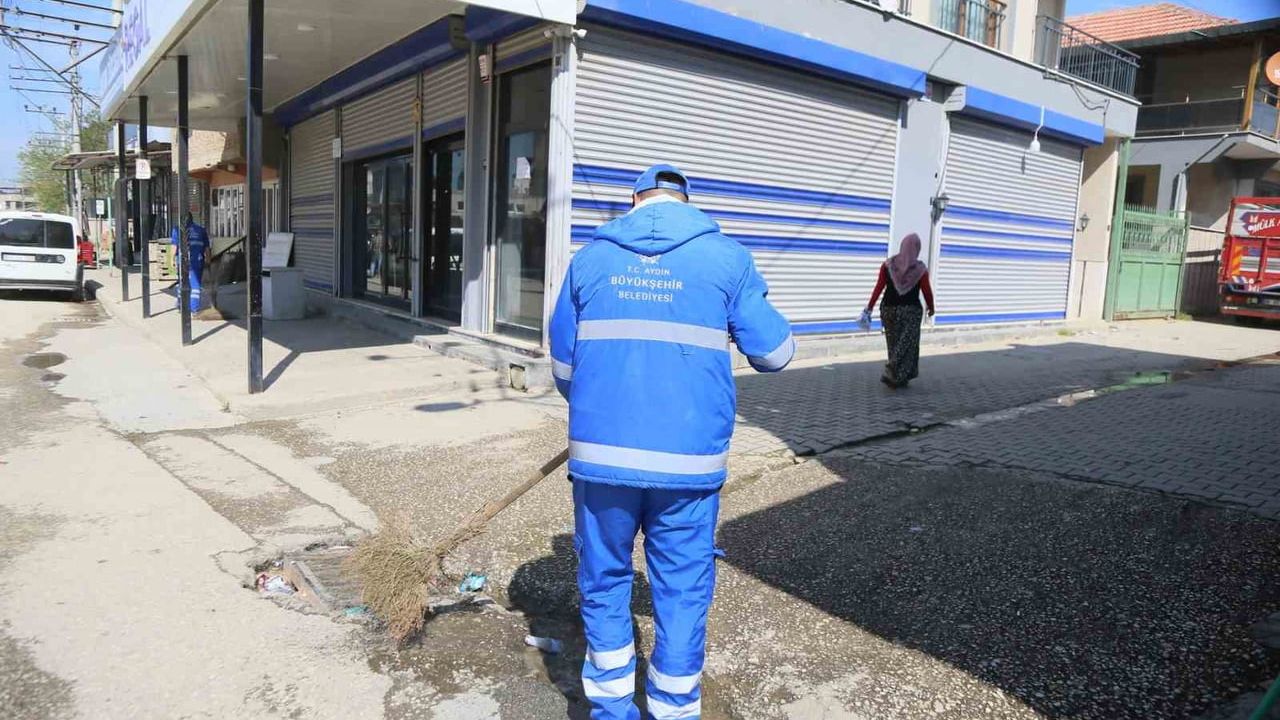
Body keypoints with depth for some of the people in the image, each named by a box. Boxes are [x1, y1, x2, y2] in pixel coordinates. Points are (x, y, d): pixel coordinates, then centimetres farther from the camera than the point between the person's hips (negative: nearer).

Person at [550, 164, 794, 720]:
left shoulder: (590, 257, 7)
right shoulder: (725, 257, 2)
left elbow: (562, 363, 10)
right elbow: (774, 354, 3)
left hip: (600, 454, 2)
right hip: (689, 459, -1)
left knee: (605, 578, 18)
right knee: (682, 590, 12)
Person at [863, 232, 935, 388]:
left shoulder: (888, 264, -3)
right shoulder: (920, 269, -9)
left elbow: (879, 287, -6)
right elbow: (927, 292, -4)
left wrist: (870, 307, -2)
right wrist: (931, 307, 13)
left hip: (889, 309, 3)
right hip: (911, 311, -3)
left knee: (894, 345, 15)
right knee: (906, 346, 4)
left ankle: (900, 378, 22)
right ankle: (891, 374, -9)